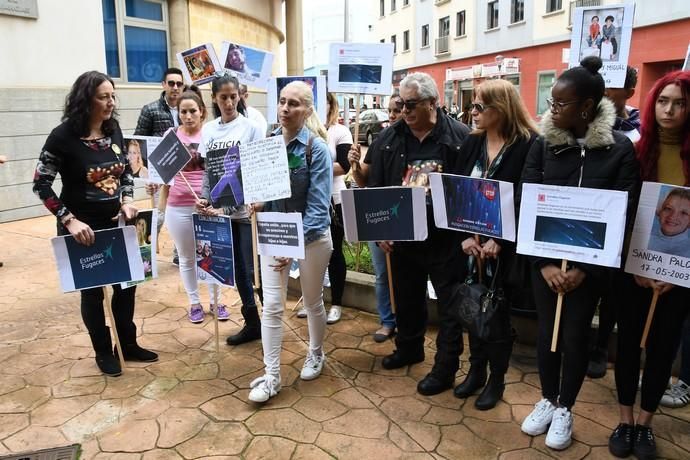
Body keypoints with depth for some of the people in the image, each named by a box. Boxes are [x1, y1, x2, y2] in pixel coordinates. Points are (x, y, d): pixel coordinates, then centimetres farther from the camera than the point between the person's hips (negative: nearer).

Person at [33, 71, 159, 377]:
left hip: (116, 223, 5)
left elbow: (126, 170, 13)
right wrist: (69, 220, -21)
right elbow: (41, 184, -13)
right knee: (92, 290, 8)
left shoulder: (113, 130, 0)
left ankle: (128, 344, 30)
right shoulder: (63, 136, -15)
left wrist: (127, 201, -3)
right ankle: (103, 352, 27)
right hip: (82, 227, -5)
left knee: (126, 283, 12)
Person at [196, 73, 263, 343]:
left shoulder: (251, 128, -5)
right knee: (238, 269, 12)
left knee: (254, 268, -1)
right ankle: (252, 323, 25)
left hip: (247, 209, -5)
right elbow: (207, 169, 11)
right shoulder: (208, 130, 9)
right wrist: (204, 199, -3)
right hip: (221, 209, 5)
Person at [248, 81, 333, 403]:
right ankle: (271, 376, 14)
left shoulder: (317, 148, -15)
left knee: (312, 302, 15)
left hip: (311, 237, -3)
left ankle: (316, 354, 40)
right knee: (271, 306, 2)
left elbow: (318, 204, -18)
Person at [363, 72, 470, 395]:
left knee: (450, 304, 7)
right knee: (406, 297, 20)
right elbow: (375, 188, 5)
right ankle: (409, 348, 42)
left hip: (445, 238, -4)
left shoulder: (460, 137, -9)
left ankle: (445, 368, 22)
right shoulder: (388, 139, 2)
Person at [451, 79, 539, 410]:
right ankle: (476, 370, 33)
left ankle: (497, 379, 27)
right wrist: (465, 235, -10)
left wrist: (499, 241, -16)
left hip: (505, 246, -4)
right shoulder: (471, 144, 5)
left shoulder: (528, 146, -11)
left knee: (498, 313, 7)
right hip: (471, 243, 5)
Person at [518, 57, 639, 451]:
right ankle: (548, 400, 33)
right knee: (547, 332, 11)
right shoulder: (544, 144, -3)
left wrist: (585, 269, -13)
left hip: (590, 263, -2)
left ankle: (565, 409, 29)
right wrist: (544, 262, -12)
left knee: (575, 336, 8)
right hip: (546, 258, 2)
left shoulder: (620, 149, -8)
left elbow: (622, 216, -8)